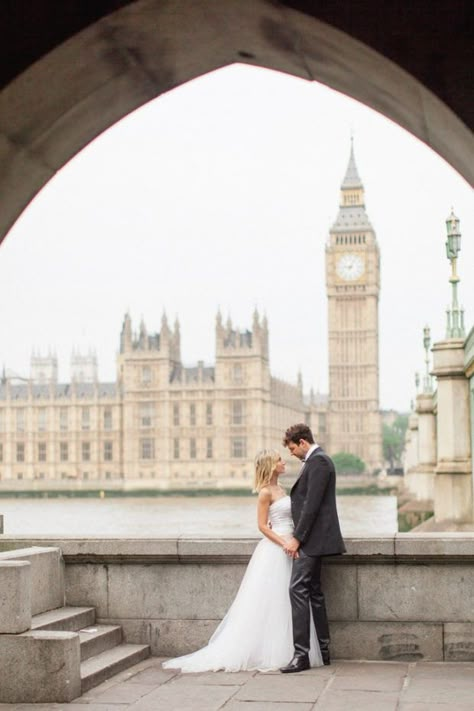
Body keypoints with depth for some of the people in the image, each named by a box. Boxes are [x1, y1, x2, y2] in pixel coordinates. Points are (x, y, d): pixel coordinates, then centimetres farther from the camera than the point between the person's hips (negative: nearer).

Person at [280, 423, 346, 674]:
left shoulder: (318, 461, -14)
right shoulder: (316, 460, 18)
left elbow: (312, 504, -20)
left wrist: (296, 539, -19)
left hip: (312, 539, -11)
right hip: (312, 539, 11)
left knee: (298, 589, -14)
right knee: (313, 591, 14)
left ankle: (301, 655, -16)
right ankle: (323, 651, 20)